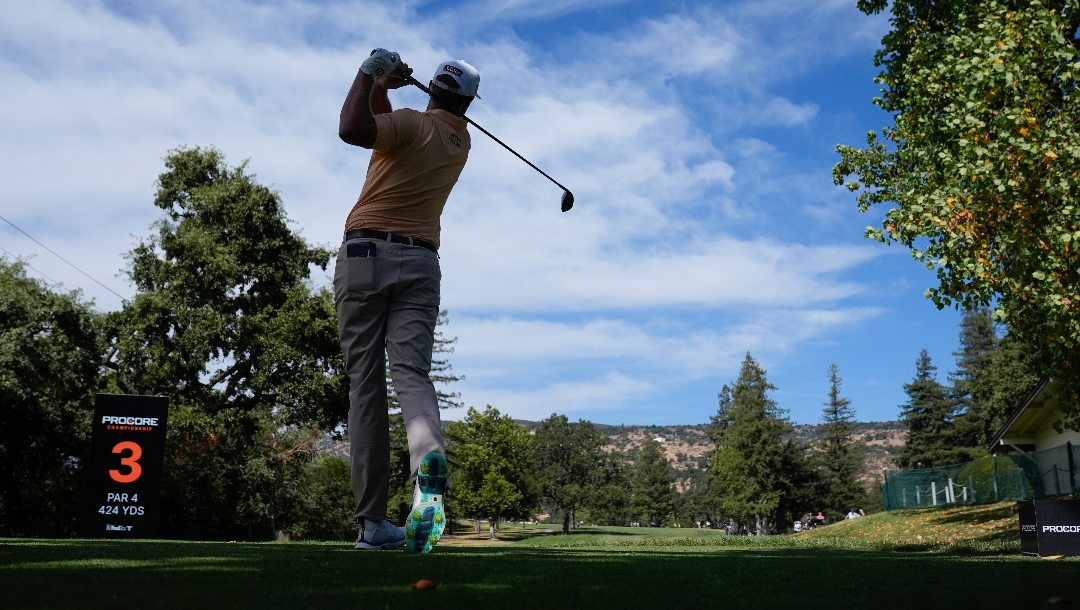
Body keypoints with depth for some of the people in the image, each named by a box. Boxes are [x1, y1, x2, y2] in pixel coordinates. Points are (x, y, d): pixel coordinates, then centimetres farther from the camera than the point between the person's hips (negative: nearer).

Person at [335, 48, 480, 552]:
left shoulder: (413, 125, -2)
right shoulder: (462, 141, 18)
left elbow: (352, 129, -22)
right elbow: (386, 128, 25)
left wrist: (371, 72, -9)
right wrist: (383, 87, 9)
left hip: (365, 253, -4)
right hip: (420, 264, 4)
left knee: (365, 384, -1)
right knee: (412, 373, -8)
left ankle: (373, 522, -2)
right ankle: (429, 460, -41)